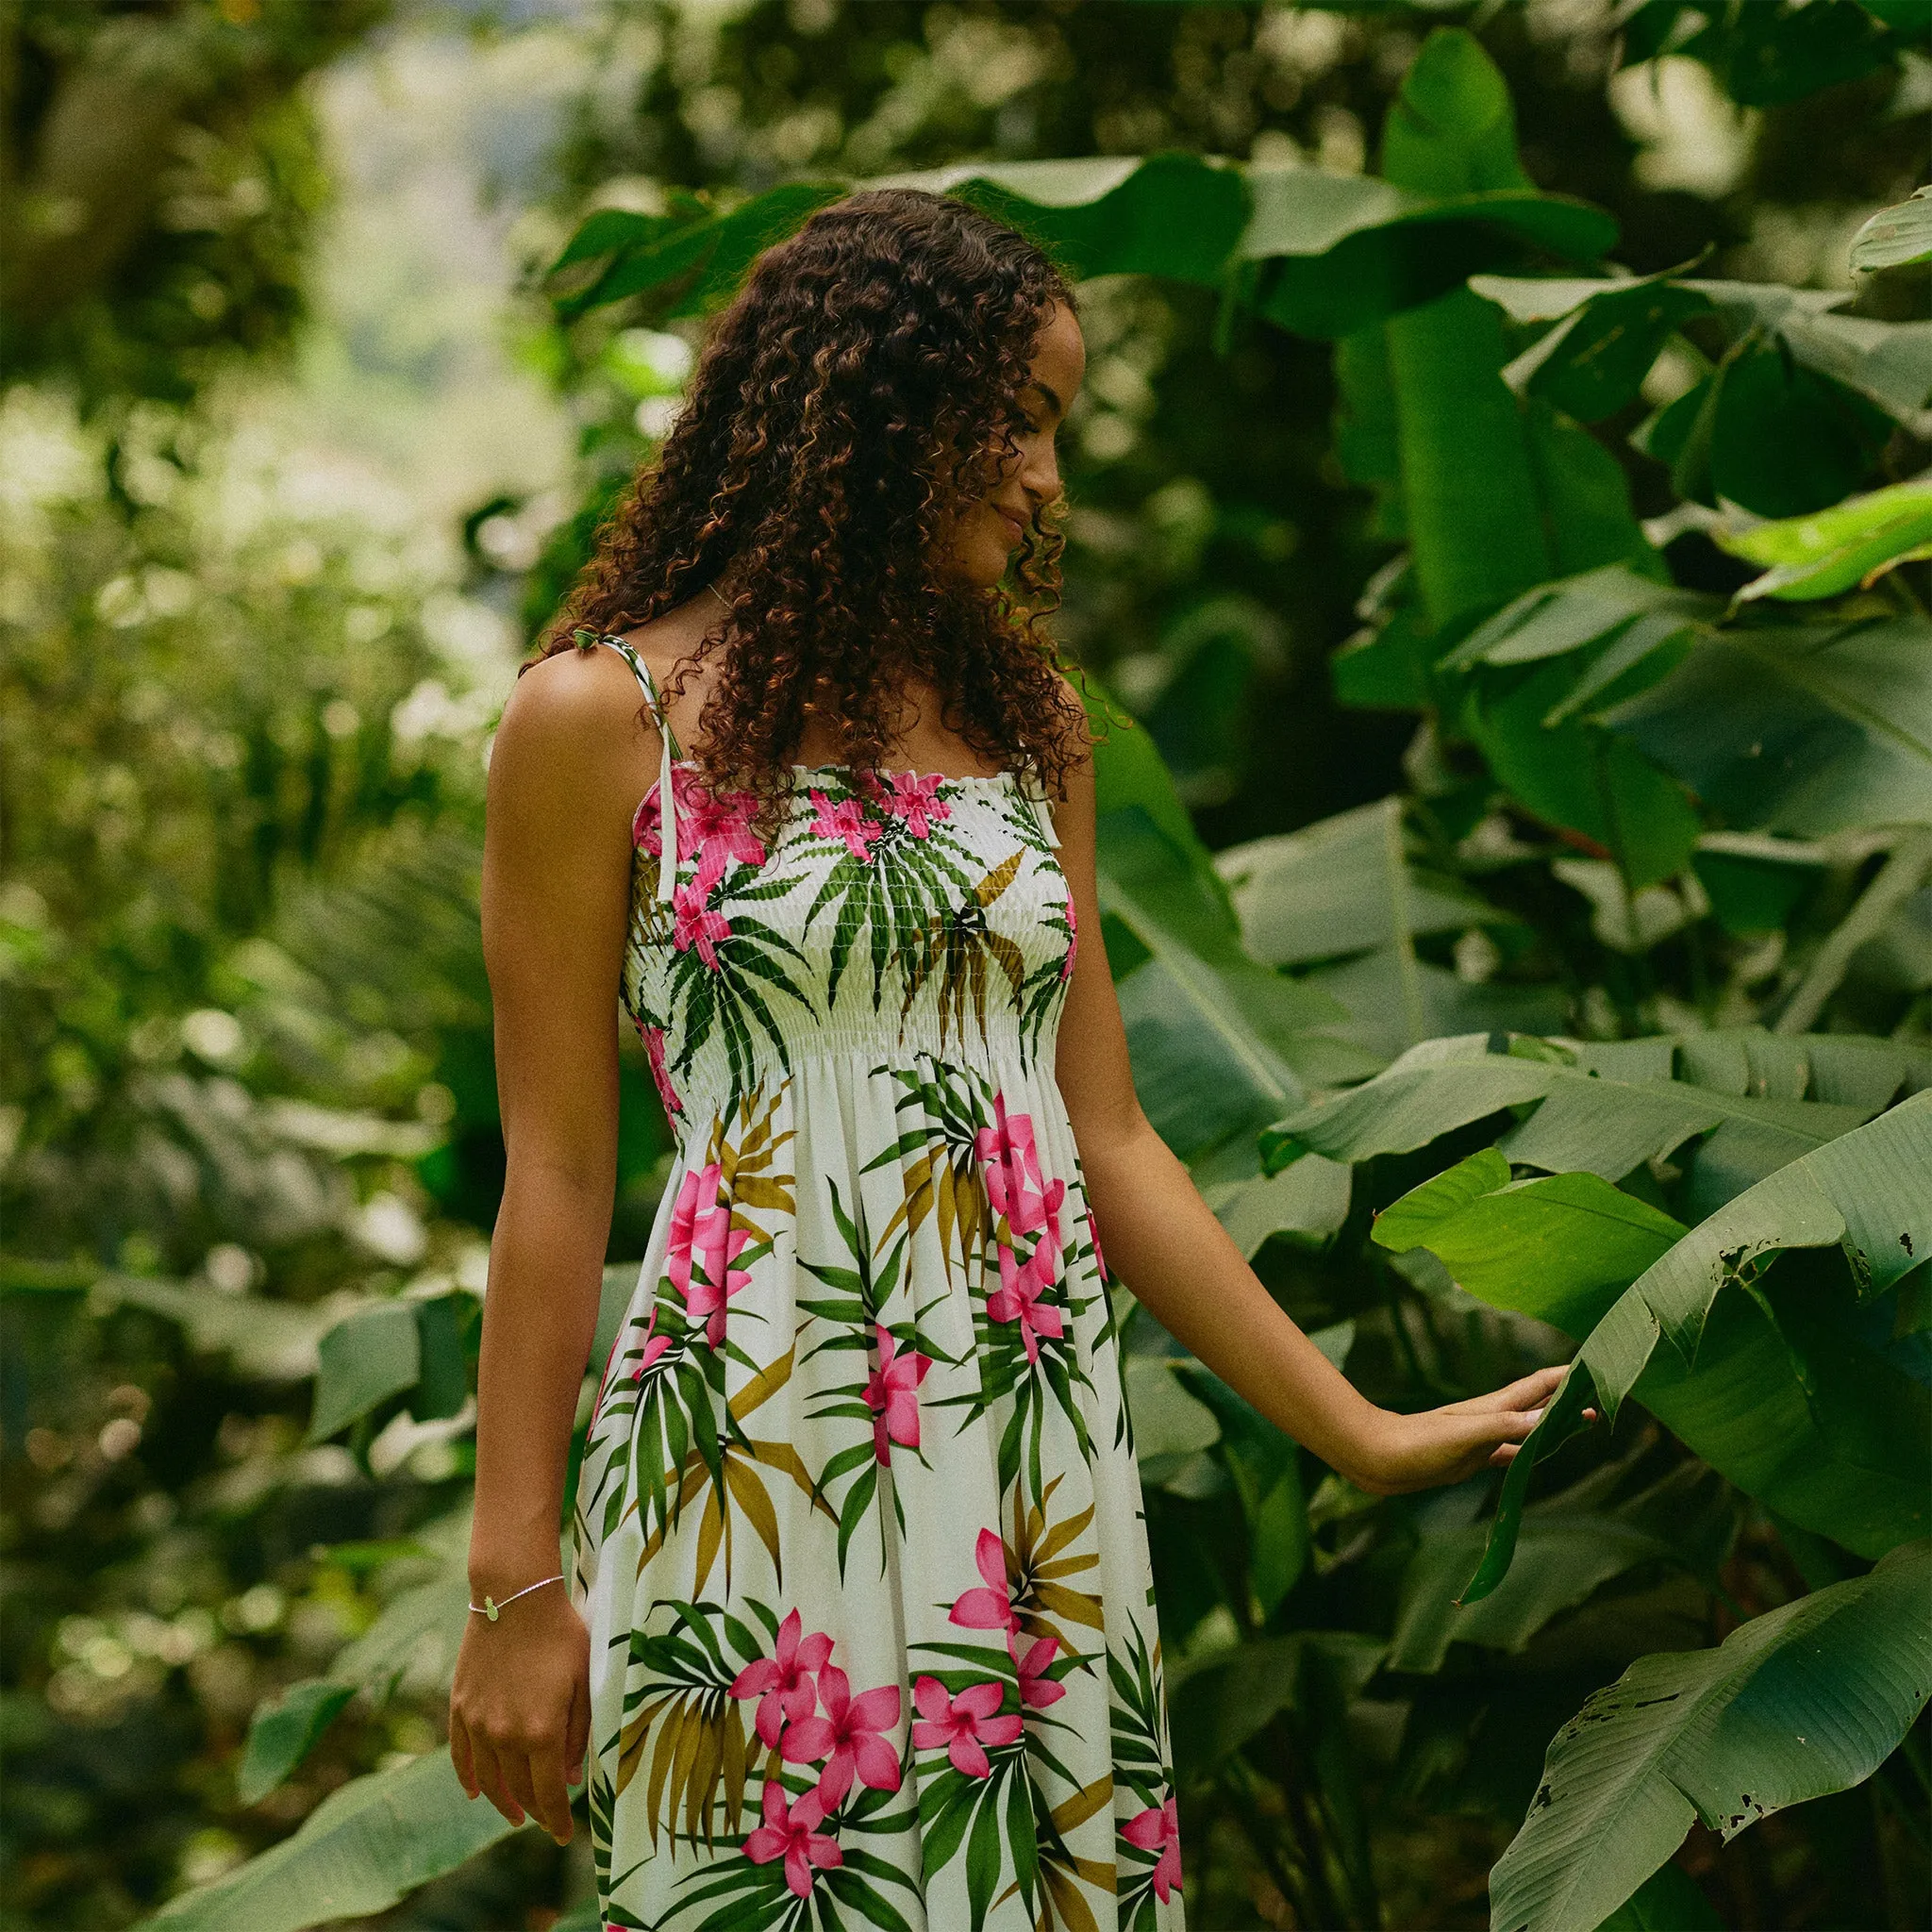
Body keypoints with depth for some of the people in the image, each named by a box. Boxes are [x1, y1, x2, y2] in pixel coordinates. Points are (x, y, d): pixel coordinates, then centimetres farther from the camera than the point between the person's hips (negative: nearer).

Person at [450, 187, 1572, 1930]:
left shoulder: (1024, 720, 11)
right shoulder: (607, 718, -3)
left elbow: (1103, 1137, 12)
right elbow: (558, 1173, -4)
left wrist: (1356, 1434, 11)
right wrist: (516, 1586, -4)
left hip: (1046, 1456, 5)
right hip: (760, 1456, -5)